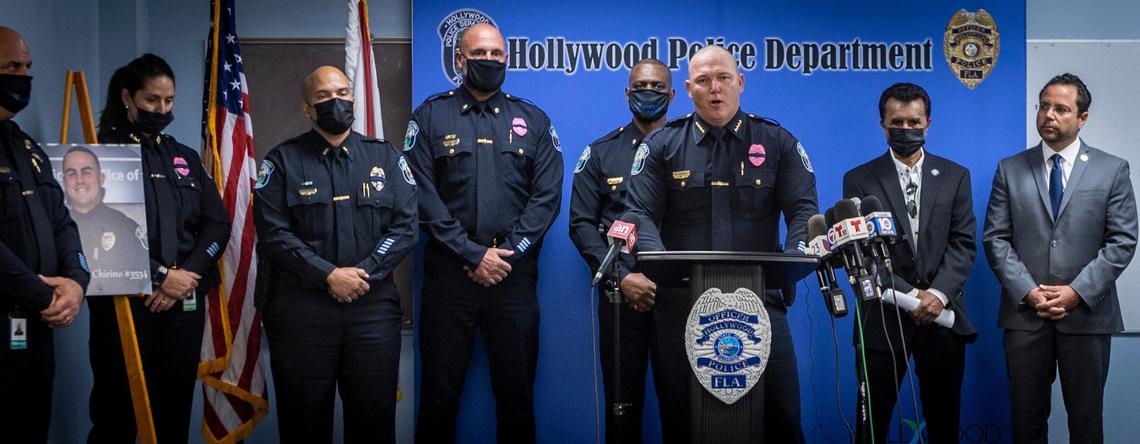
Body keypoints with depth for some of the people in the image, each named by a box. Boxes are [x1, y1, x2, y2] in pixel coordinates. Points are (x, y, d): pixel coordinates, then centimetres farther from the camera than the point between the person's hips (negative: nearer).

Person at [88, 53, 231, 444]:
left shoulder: (186, 158, 15)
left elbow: (217, 224, 8)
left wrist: (187, 274, -8)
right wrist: (160, 276, -14)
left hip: (185, 303, 4)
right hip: (123, 302, -4)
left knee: (174, 412, 7)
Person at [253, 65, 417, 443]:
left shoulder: (385, 157, 10)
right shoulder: (283, 161, 4)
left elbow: (405, 225, 2)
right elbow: (273, 233, -6)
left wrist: (362, 273, -11)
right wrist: (328, 275, -14)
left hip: (373, 303, 2)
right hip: (300, 307, -1)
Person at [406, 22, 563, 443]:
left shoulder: (533, 120, 10)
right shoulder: (431, 116, 5)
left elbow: (547, 196, 2)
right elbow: (423, 196, -4)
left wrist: (507, 253, -9)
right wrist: (473, 254, -11)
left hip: (514, 276, 1)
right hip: (448, 274, -1)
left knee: (516, 394, 8)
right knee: (439, 396, 5)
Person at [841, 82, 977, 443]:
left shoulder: (955, 176, 10)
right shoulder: (859, 180, 4)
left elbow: (963, 244, 3)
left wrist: (938, 293, -13)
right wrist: (909, 295, -12)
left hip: (941, 316, 2)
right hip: (884, 318, -2)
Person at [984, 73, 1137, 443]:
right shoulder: (1010, 169, 6)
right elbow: (995, 238, 2)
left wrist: (1078, 291, -12)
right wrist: (1027, 291, -10)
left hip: (1087, 313, -1)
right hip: (1024, 313, 1)